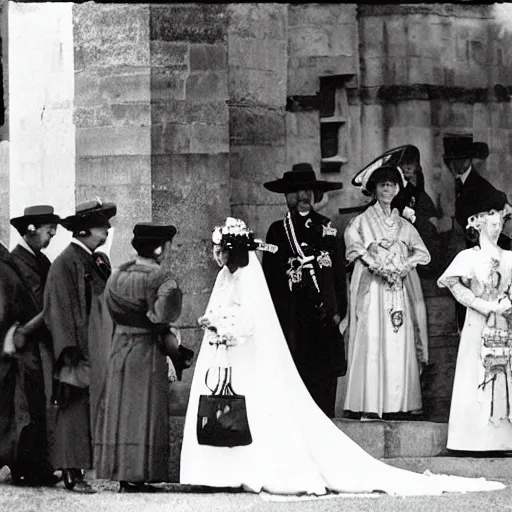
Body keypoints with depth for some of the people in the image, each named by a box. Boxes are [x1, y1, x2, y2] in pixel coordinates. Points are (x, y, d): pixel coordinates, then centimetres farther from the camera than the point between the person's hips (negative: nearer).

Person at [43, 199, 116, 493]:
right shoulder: (67, 263, -12)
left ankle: (76, 468, 9)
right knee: (76, 411, -7)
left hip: (97, 351, 9)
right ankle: (72, 474, -6)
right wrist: (71, 353, -20)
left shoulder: (92, 261, 15)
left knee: (88, 410, 6)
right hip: (81, 352, -8)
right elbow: (61, 310, -16)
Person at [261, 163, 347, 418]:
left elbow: (339, 274, 9)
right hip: (289, 315, 0)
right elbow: (269, 276, 9)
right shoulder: (277, 231, 10)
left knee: (324, 376, -3)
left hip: (322, 311, 0)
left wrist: (339, 310, 2)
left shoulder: (327, 230, 10)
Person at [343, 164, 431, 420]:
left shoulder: (403, 225, 17)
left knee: (398, 346, -3)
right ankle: (369, 407, -12)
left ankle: (395, 405, -3)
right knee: (371, 344, -10)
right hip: (372, 289, -3)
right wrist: (378, 266, -19)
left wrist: (401, 267, -8)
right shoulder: (363, 221, 7)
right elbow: (353, 243, -12)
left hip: (398, 290, 3)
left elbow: (422, 253, 9)